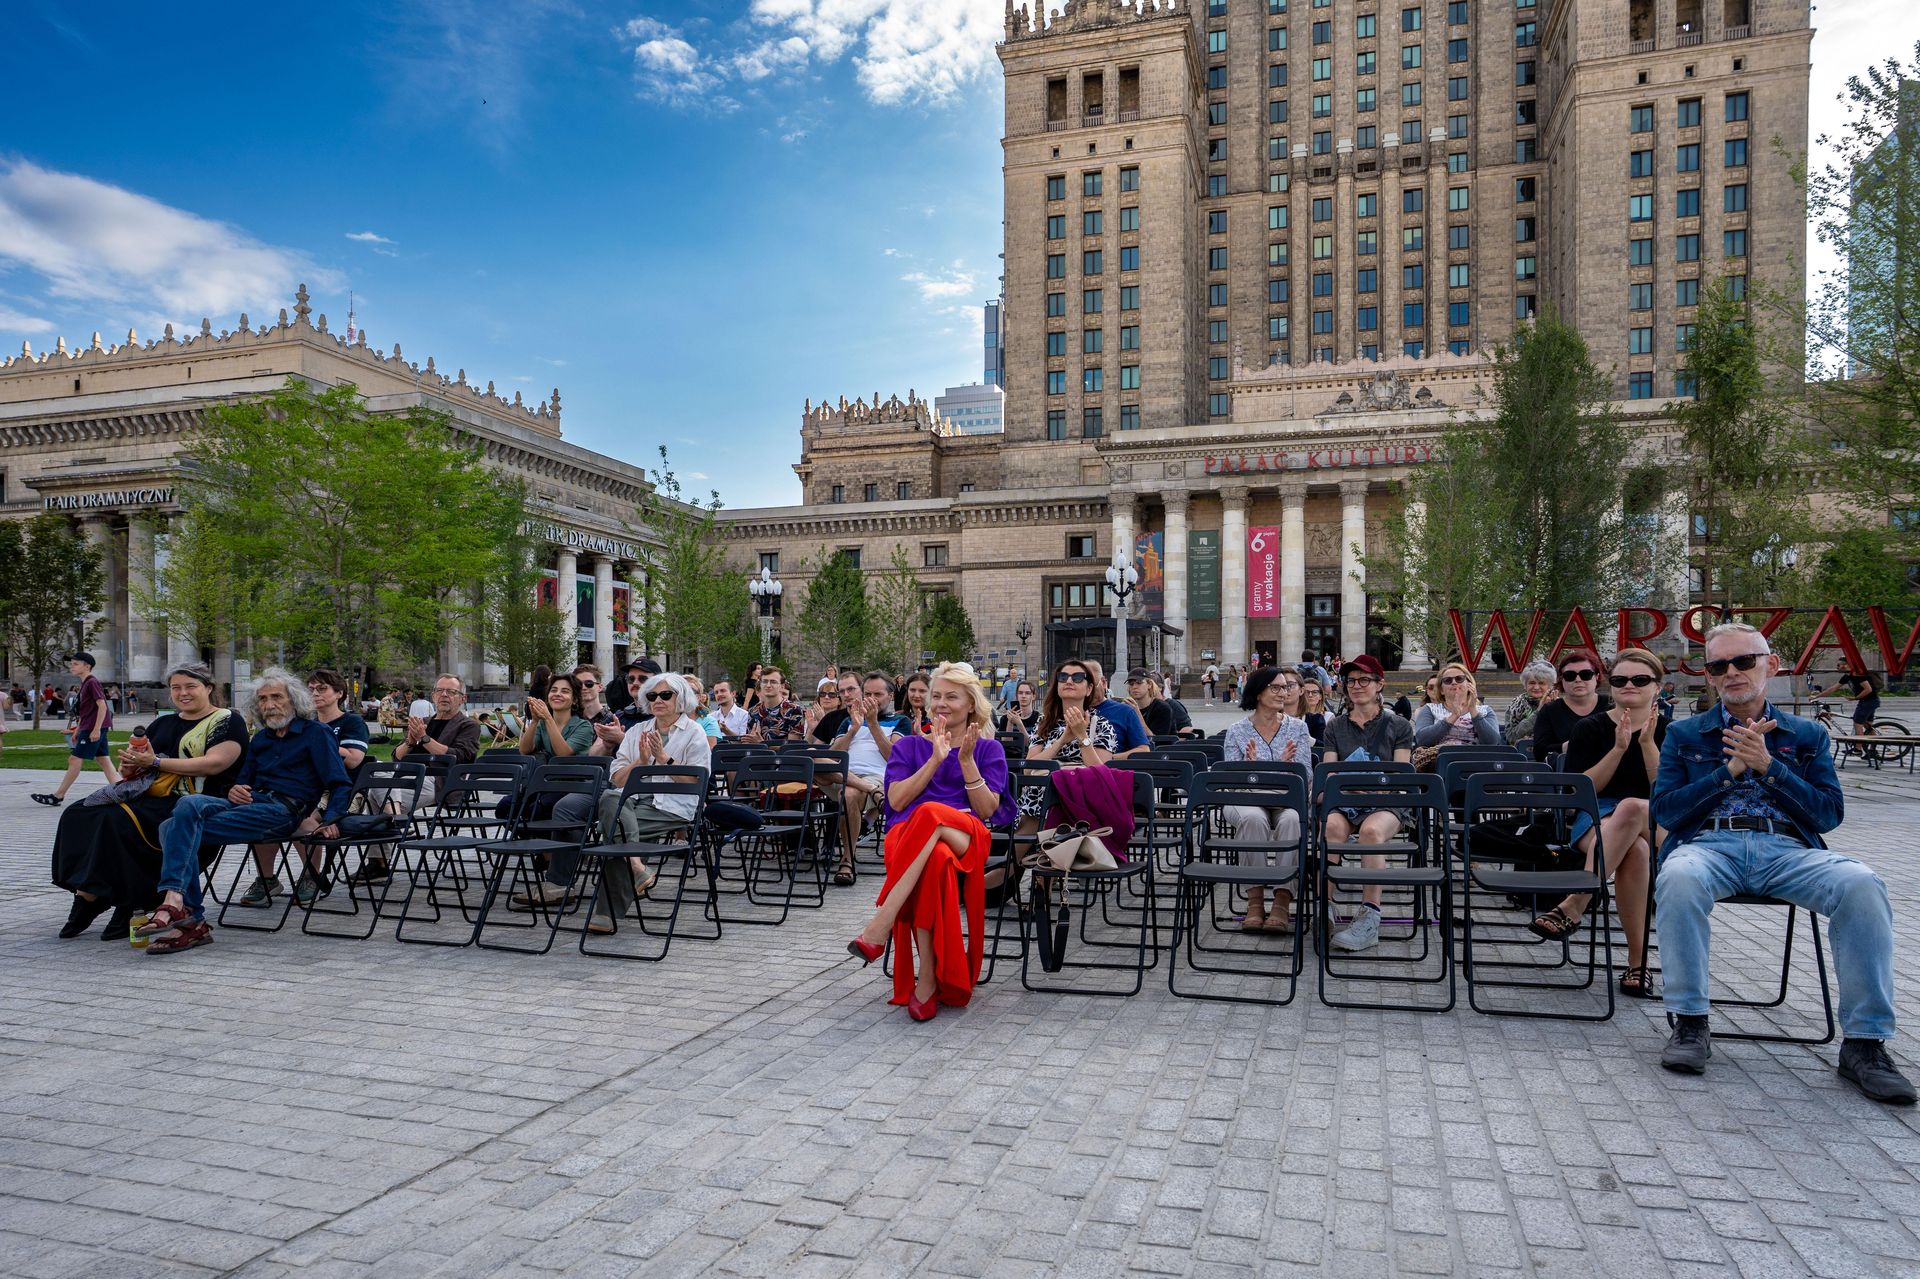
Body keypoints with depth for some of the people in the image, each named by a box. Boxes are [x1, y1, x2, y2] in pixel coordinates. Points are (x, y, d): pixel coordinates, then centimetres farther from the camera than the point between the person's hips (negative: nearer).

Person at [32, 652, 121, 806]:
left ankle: (57, 797, 4)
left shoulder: (92, 682, -12)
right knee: (104, 760, 5)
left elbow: (102, 706, -19)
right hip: (89, 728, 10)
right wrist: (77, 730, 22)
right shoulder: (84, 684, 18)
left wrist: (96, 729, -22)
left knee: (75, 760, -3)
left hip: (93, 728, -10)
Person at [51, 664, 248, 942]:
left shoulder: (227, 721, 0)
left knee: (117, 820, -28)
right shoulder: (163, 724, 23)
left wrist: (156, 763, -13)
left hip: (185, 803, -8)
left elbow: (214, 764, -15)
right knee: (77, 815, -12)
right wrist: (130, 765, -3)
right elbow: (130, 769, 23)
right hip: (149, 796, 8)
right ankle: (86, 896, -15)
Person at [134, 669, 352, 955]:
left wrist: (330, 819, -20)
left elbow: (341, 784, -3)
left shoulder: (315, 734, 6)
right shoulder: (260, 739, 28)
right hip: (250, 802, 7)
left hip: (284, 810, -7)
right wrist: (234, 790, 5)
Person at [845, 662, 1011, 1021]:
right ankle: (927, 978, -40)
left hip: (967, 840, 0)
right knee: (936, 859, -40)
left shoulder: (988, 749, 20)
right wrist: (935, 760, -3)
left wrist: (967, 761, -5)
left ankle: (881, 922, -43)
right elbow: (897, 801, 5)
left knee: (931, 813, -39)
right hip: (906, 840, 1)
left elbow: (987, 809, 6)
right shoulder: (909, 746, 23)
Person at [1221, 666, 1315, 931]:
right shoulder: (1237, 731, 7)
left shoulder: (1298, 727, 10)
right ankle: (1255, 898, -29)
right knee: (1253, 818, -38)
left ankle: (1282, 901, -33)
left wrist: (1286, 764, -19)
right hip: (1247, 800, -1)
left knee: (1291, 820, -36)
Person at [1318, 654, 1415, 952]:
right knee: (1332, 826, -35)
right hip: (1343, 801, 2)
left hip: (1385, 803, -2)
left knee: (1371, 830, -37)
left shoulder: (1398, 727, 11)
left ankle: (1370, 917, -35)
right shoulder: (1335, 726, 16)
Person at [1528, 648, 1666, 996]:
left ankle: (1573, 907, -38)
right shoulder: (1590, 728, 9)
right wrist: (1619, 748, -10)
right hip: (1596, 819, 0)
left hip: (1657, 826, 0)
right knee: (1634, 850, -38)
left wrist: (1647, 743, -12)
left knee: (1629, 807, -38)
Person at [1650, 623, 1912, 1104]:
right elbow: (1664, 810, 6)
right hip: (1709, 844, -1)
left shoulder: (1808, 735, 20)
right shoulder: (1685, 734, 17)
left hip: (1788, 848, 1)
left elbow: (1830, 813, 8)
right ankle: (1690, 1022, -23)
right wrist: (1731, 769, -2)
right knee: (1678, 878, -38)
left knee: (1862, 885, -32)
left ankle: (1864, 1041, -21)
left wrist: (1768, 766, -4)